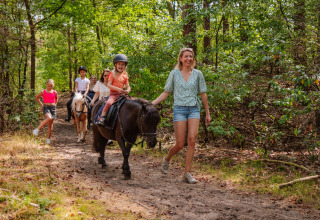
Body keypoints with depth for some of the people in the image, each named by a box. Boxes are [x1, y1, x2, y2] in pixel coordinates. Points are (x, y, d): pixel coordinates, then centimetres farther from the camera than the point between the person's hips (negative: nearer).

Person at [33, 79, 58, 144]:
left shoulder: (55, 92, 6)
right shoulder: (43, 92, -1)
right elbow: (37, 98, 13)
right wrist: (41, 104, 8)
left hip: (52, 108, 4)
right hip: (46, 107, -4)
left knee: (50, 124, 3)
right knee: (49, 118, -33)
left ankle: (48, 139, 10)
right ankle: (37, 129, -26)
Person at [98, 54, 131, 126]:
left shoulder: (125, 76, 12)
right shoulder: (113, 74, 2)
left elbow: (128, 86, 13)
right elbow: (109, 85, -8)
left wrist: (127, 90, -12)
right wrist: (118, 89, -21)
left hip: (121, 94, 5)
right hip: (113, 94, -4)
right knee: (109, 103, -33)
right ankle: (102, 117, -27)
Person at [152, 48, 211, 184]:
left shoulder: (197, 74, 8)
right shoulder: (174, 73, 5)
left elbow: (203, 94, 11)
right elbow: (166, 93, 8)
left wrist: (207, 113, 11)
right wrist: (152, 103, -3)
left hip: (194, 109, 1)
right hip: (179, 109, -1)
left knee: (192, 139, -14)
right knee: (180, 144, -5)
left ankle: (187, 173, -7)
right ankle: (167, 160, 27)